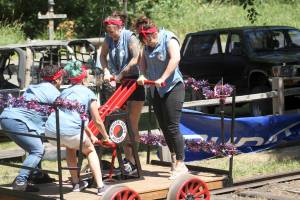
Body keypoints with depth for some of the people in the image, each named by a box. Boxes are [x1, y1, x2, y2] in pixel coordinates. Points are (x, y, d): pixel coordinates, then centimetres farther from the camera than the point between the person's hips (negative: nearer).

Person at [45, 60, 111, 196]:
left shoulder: (65, 92, 29)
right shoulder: (88, 93, 12)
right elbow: (97, 121, 13)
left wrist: (91, 135, 49)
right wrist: (106, 137, 30)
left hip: (51, 132, 5)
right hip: (71, 132, -5)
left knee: (70, 147, 36)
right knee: (90, 150, 23)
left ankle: (76, 183, 35)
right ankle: (100, 187, 12)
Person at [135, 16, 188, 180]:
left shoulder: (169, 39, -14)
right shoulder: (147, 44, 8)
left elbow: (175, 58, -27)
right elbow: (143, 60, 10)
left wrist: (162, 78, -32)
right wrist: (143, 75, -10)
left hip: (173, 87, -8)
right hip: (156, 90, 8)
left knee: (172, 127, -12)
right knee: (164, 127, 10)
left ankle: (181, 165, -8)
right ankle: (174, 158, 23)